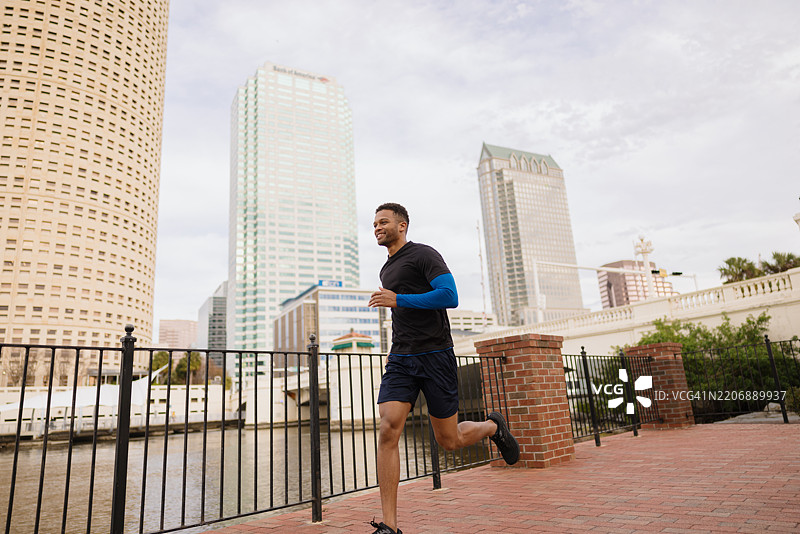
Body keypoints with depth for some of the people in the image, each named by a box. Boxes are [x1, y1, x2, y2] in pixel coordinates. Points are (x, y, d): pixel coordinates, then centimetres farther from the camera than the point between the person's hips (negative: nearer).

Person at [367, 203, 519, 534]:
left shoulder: (423, 255, -4)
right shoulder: (386, 271, 20)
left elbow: (450, 296, -18)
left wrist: (397, 300, -17)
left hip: (435, 356, -6)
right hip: (400, 360, 6)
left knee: (449, 441, 4)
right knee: (388, 430, -13)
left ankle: (493, 427, 37)